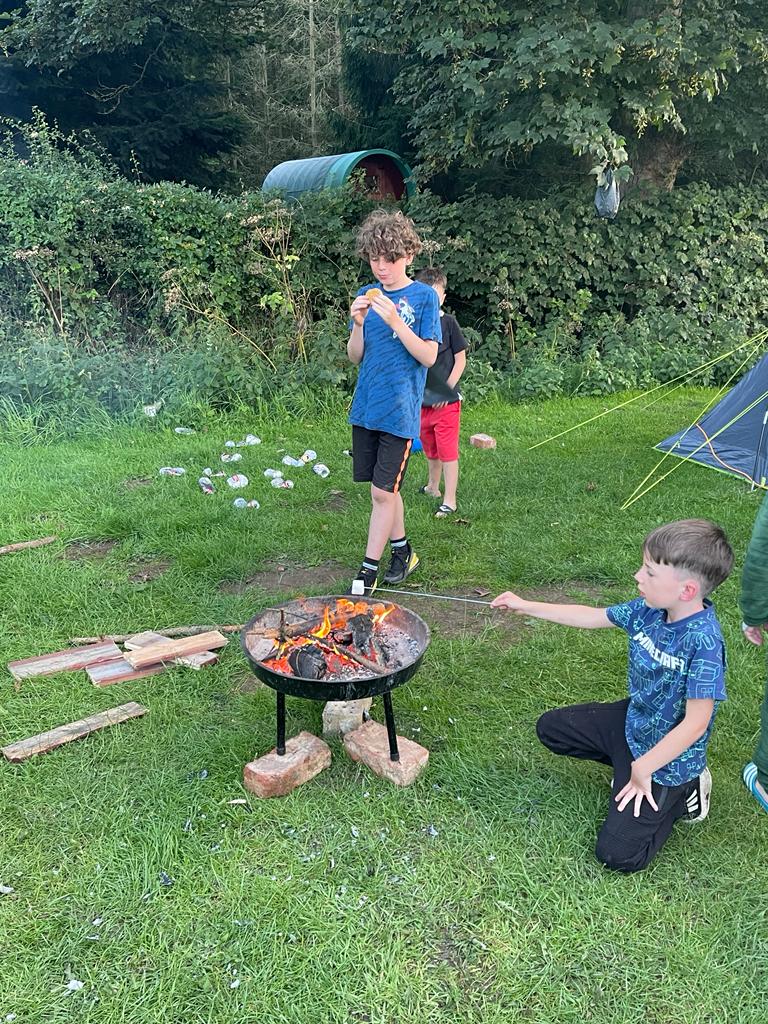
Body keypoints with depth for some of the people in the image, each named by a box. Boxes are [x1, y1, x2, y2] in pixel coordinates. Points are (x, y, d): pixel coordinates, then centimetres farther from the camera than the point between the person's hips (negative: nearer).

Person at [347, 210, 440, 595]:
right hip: (366, 407, 5)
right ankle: (403, 551, 31)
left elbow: (429, 356, -10)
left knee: (383, 491, -4)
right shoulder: (367, 295, 9)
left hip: (399, 411, -5)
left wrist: (396, 322, -21)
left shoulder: (424, 296, -4)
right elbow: (355, 357, 7)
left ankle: (368, 570, 6)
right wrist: (358, 324, -12)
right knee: (385, 488, 13)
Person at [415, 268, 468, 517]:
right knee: (430, 449, 19)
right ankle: (433, 487, 38)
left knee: (447, 451, -3)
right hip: (422, 400, 4)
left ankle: (450, 501, 3)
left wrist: (447, 389, -10)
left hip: (446, 401, -4)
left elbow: (460, 360, -4)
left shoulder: (448, 322, -6)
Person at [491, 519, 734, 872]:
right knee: (550, 727, 14)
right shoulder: (648, 610, -11)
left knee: (617, 854, -9)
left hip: (667, 753, -7)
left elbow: (696, 722, -28)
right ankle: (628, 767, 14)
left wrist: (642, 768, -21)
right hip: (632, 720, 7)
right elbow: (591, 617, 4)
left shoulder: (703, 640, -32)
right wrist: (525, 606, 5)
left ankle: (682, 792, 12)